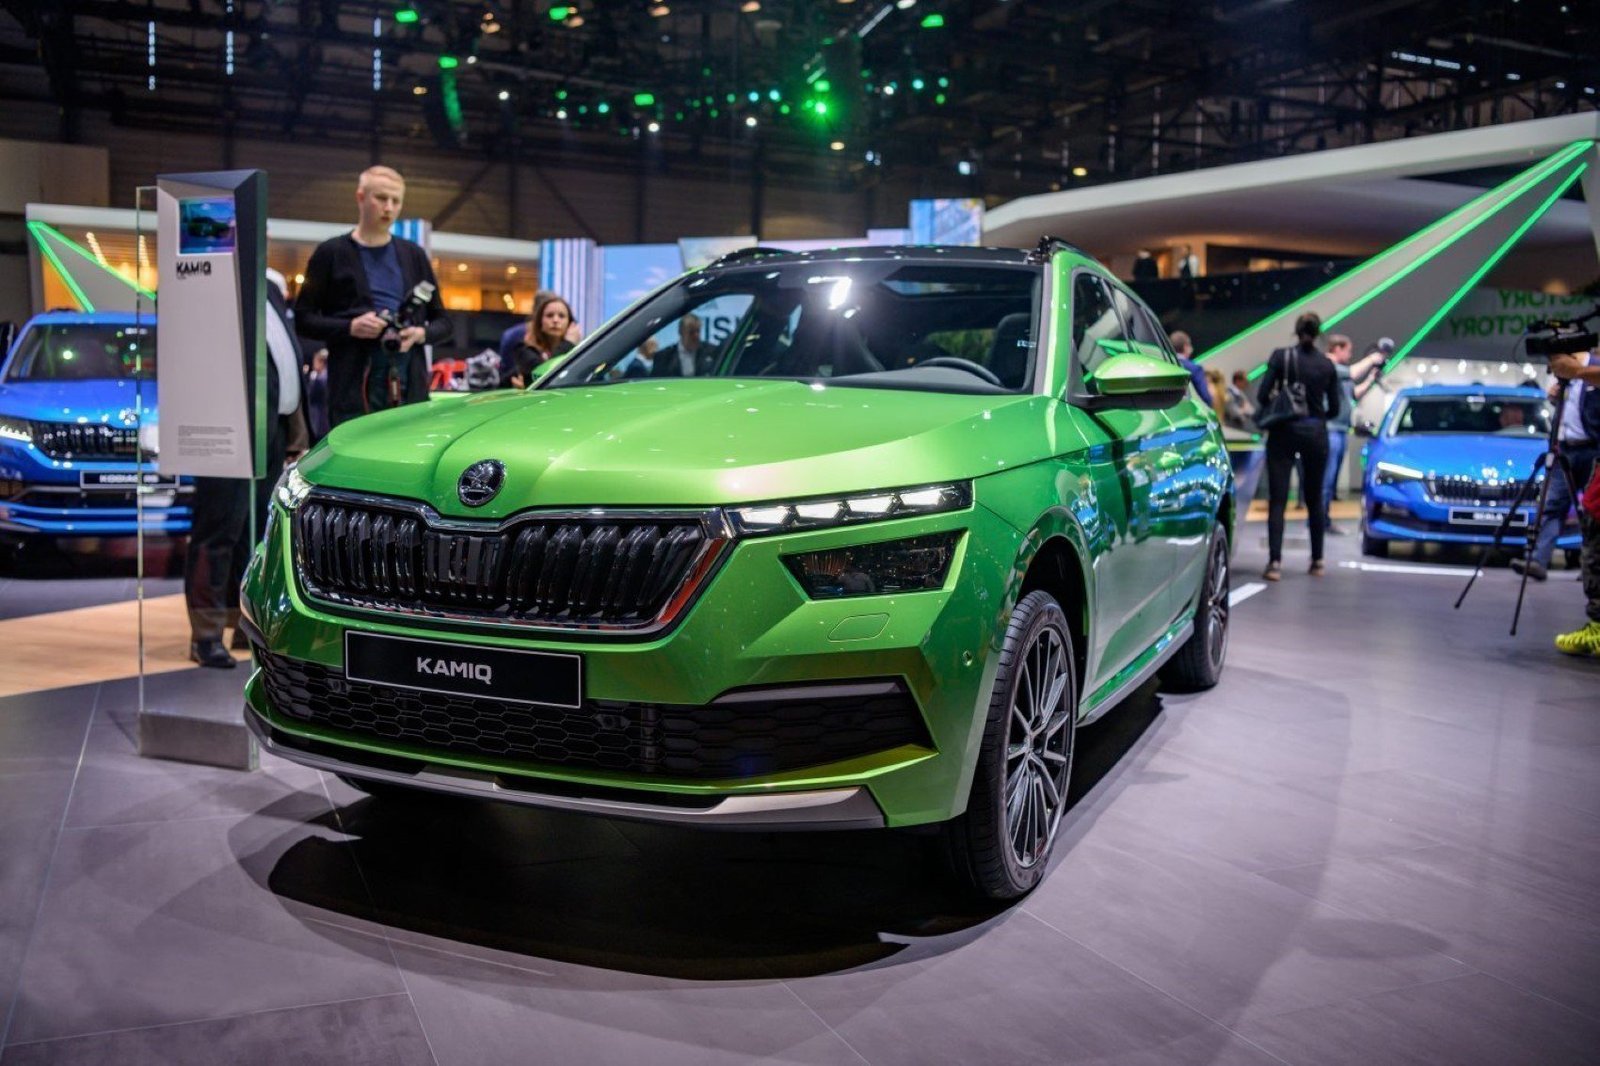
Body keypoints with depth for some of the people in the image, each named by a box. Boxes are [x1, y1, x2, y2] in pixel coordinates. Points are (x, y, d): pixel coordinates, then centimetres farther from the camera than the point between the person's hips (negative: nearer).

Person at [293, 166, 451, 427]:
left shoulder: (414, 255, 18)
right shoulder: (331, 253, 8)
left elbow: (442, 320, 19)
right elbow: (303, 318, 5)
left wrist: (422, 333, -4)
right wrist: (350, 327, -12)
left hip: (411, 388, 3)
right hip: (353, 390, -3)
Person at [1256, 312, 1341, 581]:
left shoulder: (1280, 357, -4)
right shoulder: (1327, 365, 3)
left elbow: (1262, 395, -9)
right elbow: (1334, 409, 5)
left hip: (1284, 431, -2)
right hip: (1316, 433, 2)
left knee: (1277, 500, -4)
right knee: (1314, 499, 15)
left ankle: (1275, 561, -15)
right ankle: (1317, 561, 21)